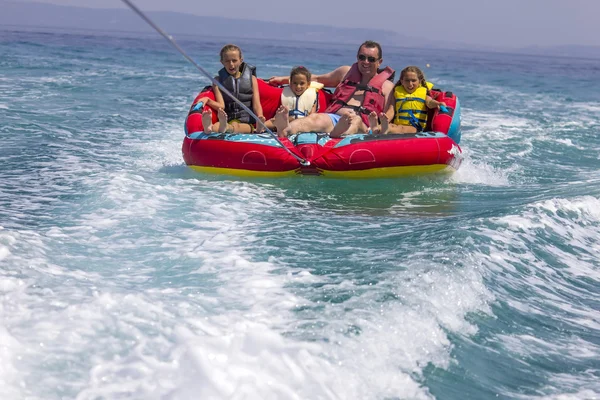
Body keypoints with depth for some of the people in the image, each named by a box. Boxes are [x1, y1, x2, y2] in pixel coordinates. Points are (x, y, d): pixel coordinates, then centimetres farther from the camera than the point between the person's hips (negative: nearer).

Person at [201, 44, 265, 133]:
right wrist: (208, 101, -20)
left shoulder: (251, 78, 15)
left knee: (235, 126, -38)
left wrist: (260, 118, -19)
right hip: (228, 119, 1)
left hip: (248, 123, -1)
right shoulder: (218, 80, 16)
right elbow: (221, 106, 2)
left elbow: (256, 104, 4)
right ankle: (209, 127, -71)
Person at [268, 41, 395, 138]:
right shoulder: (346, 72, 29)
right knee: (315, 117, -32)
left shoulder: (387, 86, 19)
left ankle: (338, 135, -76)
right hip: (333, 117, 3)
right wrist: (284, 79, 35)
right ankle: (285, 130, -65)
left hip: (361, 124, -3)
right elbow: (317, 79, 37)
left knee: (355, 120, -40)